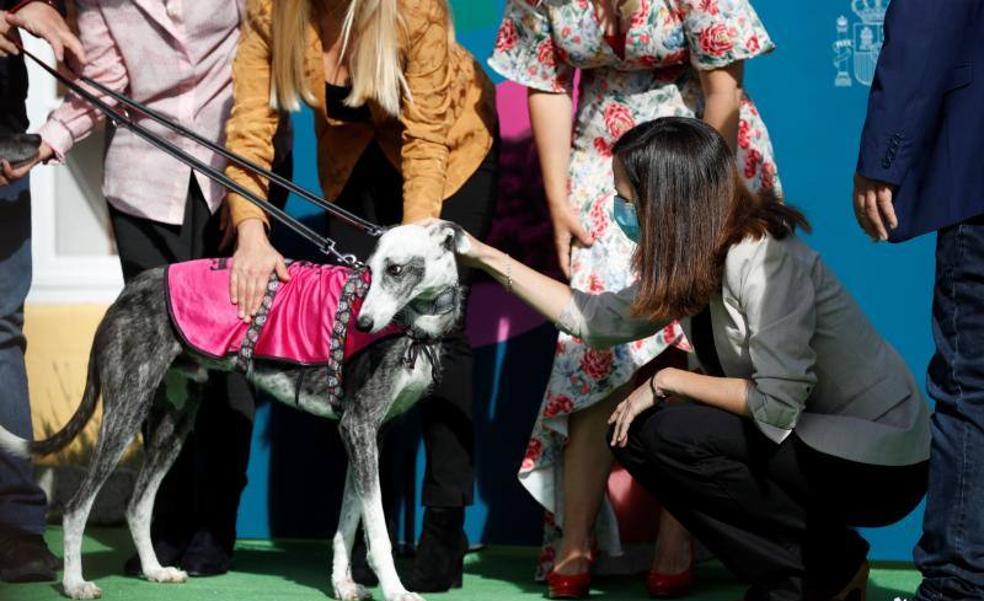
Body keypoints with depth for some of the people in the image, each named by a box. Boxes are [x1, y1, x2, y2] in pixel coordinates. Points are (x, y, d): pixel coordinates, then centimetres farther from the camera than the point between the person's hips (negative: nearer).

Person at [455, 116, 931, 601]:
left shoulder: (762, 258, -24)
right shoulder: (693, 261, 4)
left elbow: (777, 404, -29)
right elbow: (598, 319, 13)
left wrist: (668, 382, -16)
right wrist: (488, 258, 13)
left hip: (879, 464, -9)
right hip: (803, 437, 9)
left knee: (665, 434, -18)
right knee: (631, 433, 3)